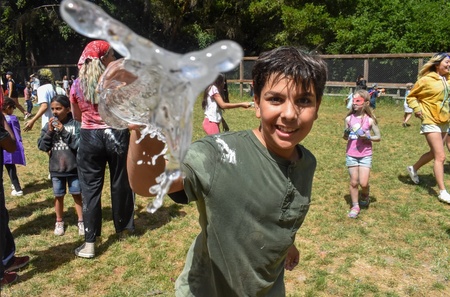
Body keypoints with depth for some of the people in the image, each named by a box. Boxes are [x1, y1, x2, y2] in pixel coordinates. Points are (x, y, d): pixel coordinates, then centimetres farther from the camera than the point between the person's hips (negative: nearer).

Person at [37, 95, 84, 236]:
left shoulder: (75, 124, -10)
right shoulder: (49, 125, -1)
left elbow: (79, 144, -17)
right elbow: (42, 146, -2)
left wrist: (64, 131, -23)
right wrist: (49, 132, -16)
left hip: (74, 167, -2)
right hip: (56, 168, 3)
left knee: (77, 194, 10)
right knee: (59, 196, 16)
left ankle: (81, 221, 23)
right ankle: (59, 222, 32)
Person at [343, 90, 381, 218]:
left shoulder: (370, 120, -5)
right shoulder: (349, 118, 0)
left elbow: (378, 137, 1)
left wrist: (368, 137, -18)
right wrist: (346, 134, -14)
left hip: (365, 155, -2)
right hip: (351, 154, 2)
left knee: (363, 183, -4)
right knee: (353, 182, 5)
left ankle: (365, 196, 29)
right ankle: (355, 206, 20)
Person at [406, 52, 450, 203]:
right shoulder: (426, 80, -12)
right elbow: (410, 97, -4)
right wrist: (417, 109, -19)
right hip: (431, 122, -8)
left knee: (434, 153, 18)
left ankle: (413, 168, 42)